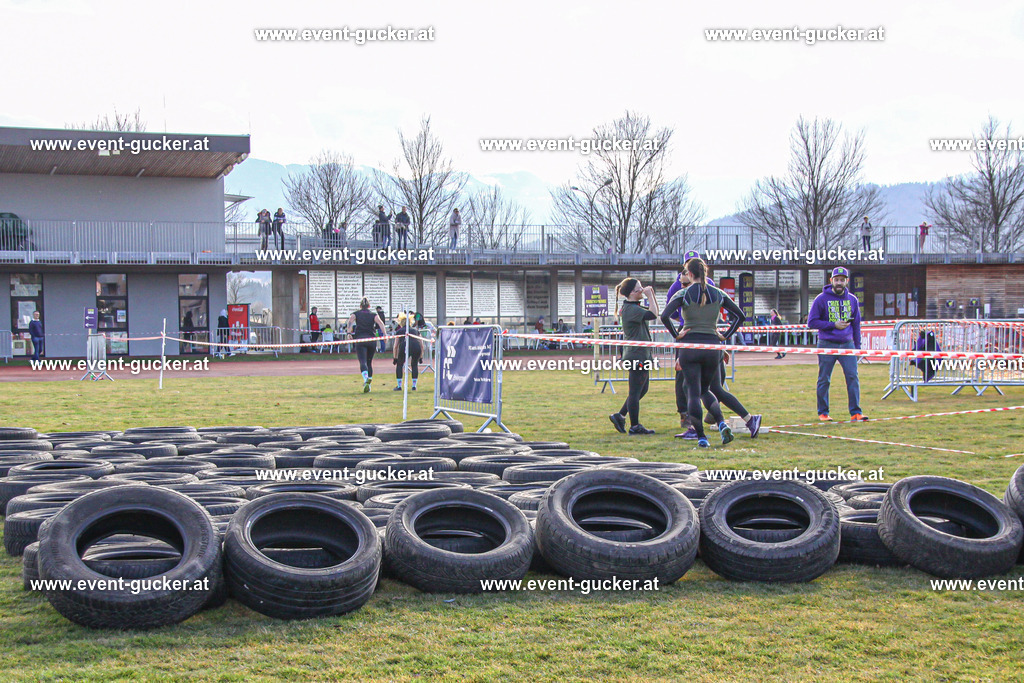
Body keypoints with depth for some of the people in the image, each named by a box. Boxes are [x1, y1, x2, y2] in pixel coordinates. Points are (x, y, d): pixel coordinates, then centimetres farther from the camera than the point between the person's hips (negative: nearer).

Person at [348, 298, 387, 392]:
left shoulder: (356, 314, 13)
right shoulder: (373, 314, 14)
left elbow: (350, 321, -7)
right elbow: (380, 323, -4)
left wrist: (349, 333, -16)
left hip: (359, 339, -2)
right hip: (372, 340, 2)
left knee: (363, 362, -14)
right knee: (369, 362, 18)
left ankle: (366, 381, -37)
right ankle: (369, 381, 18)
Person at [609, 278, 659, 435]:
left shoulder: (635, 307, 15)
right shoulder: (630, 309, -17)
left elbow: (654, 313, 20)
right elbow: (653, 315, -26)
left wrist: (652, 294, 10)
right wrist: (650, 297, -18)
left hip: (642, 355, 11)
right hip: (636, 355, -11)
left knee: (643, 388, 17)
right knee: (635, 391, -3)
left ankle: (619, 416, 22)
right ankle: (635, 427, 4)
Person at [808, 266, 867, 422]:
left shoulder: (852, 300, 10)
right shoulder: (821, 299, -2)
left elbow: (856, 325, 16)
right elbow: (812, 322, -5)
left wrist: (857, 347, 12)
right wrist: (834, 325, -13)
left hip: (847, 344, 3)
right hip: (827, 345, -3)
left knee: (853, 377, -6)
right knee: (824, 380, 3)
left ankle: (855, 413, -3)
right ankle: (822, 412, 14)